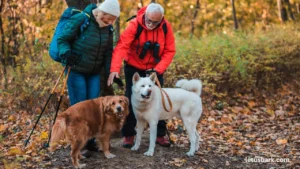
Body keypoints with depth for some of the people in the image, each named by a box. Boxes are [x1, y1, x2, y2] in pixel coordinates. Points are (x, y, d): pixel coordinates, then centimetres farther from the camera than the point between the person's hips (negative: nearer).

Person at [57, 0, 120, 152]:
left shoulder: (107, 28, 1)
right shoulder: (80, 20, -16)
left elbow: (108, 52, 7)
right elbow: (62, 39, -11)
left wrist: (111, 72, -2)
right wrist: (66, 54, -30)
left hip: (94, 72, 6)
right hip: (76, 71, -5)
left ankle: (90, 141, 17)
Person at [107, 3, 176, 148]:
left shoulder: (166, 27, -15)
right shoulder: (134, 25, -24)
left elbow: (169, 51, -12)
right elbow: (121, 47, -33)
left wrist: (158, 70, -24)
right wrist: (115, 69, -46)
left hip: (155, 69, 2)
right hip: (134, 69, -2)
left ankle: (160, 134, 19)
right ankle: (128, 135, 11)